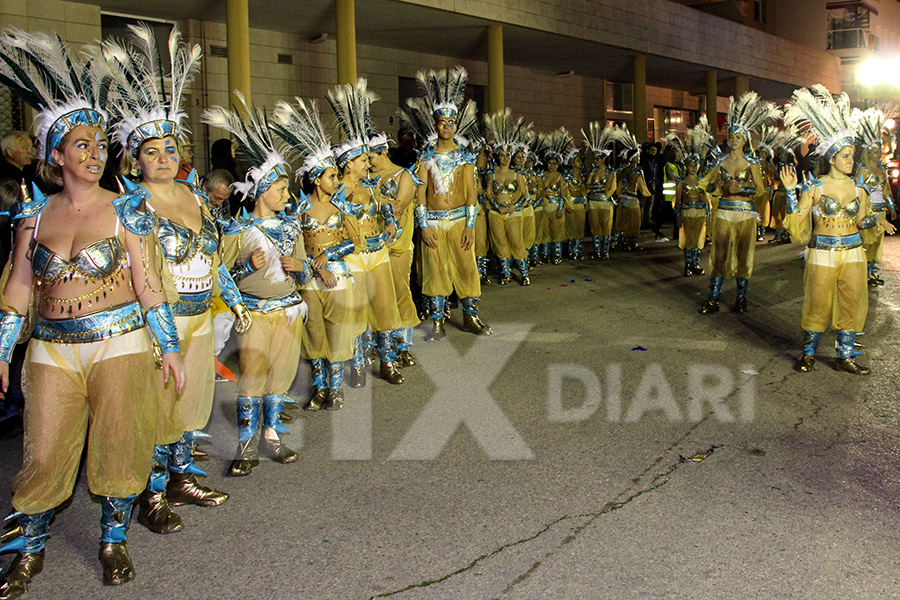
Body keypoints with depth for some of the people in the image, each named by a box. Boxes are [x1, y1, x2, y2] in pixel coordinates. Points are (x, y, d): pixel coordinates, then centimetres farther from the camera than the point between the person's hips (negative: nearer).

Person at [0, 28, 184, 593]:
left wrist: (169, 347, -1)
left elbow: (148, 284, 0)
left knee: (119, 447, 5)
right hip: (52, 351, 2)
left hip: (120, 344, -2)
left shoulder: (127, 210, -1)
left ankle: (114, 538, 25)